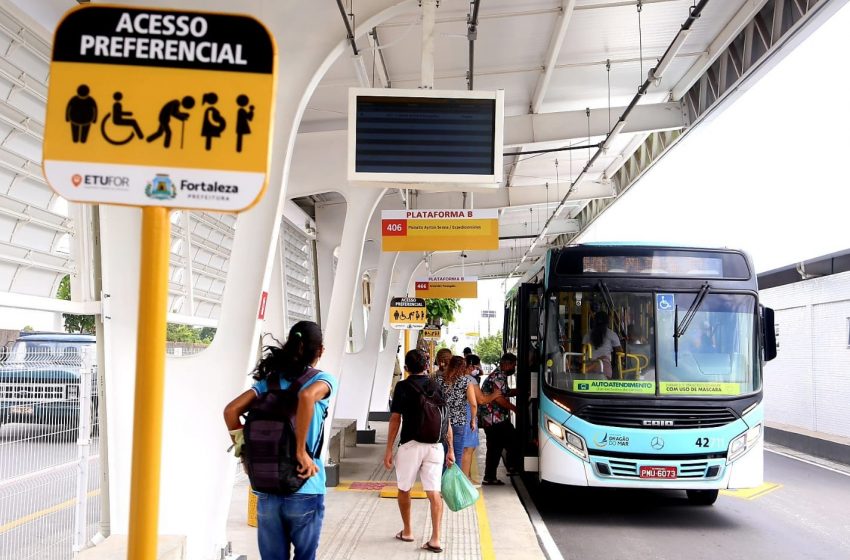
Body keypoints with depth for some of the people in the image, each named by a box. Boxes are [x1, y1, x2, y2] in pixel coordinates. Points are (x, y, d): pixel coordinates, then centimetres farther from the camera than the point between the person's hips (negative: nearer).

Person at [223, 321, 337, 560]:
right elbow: (307, 396, -27)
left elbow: (231, 410, -4)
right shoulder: (323, 379, -4)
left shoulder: (269, 381, 7)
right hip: (304, 492, -3)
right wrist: (301, 451, -21)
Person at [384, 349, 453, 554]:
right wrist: (450, 449, 13)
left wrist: (389, 449, -2)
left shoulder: (403, 387, -2)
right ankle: (435, 539, -5)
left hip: (410, 444, -3)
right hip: (435, 445, 3)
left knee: (404, 489, 16)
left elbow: (395, 419, -6)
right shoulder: (436, 386, 8)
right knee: (434, 492, 2)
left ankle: (407, 531, 27)